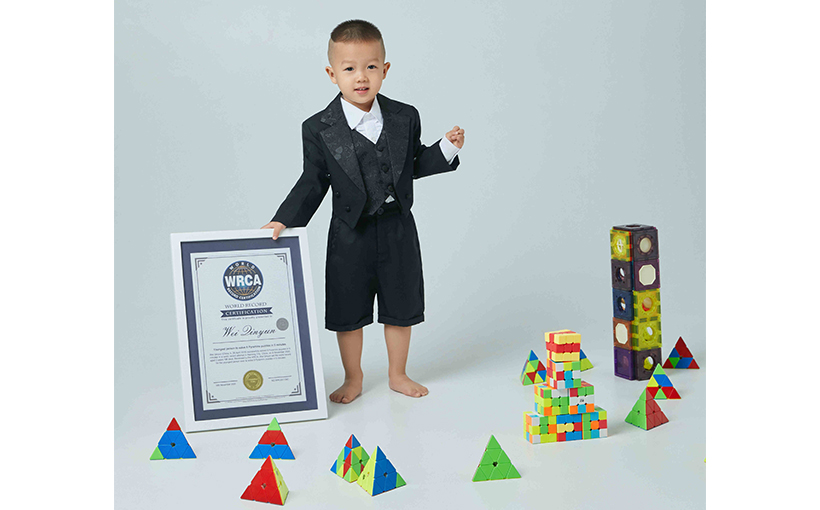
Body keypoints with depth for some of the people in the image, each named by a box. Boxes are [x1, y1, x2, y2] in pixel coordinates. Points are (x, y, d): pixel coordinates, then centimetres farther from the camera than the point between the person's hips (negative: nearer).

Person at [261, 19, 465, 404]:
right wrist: (284, 221, -10)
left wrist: (447, 149, -5)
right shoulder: (319, 129, -7)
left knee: (401, 307, 14)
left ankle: (398, 375, 35)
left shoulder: (405, 118, -1)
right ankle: (353, 380, 32)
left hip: (397, 230, 2)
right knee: (347, 312, 10)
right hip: (350, 235, -1)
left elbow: (413, 165, 9)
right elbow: (313, 183, -2)